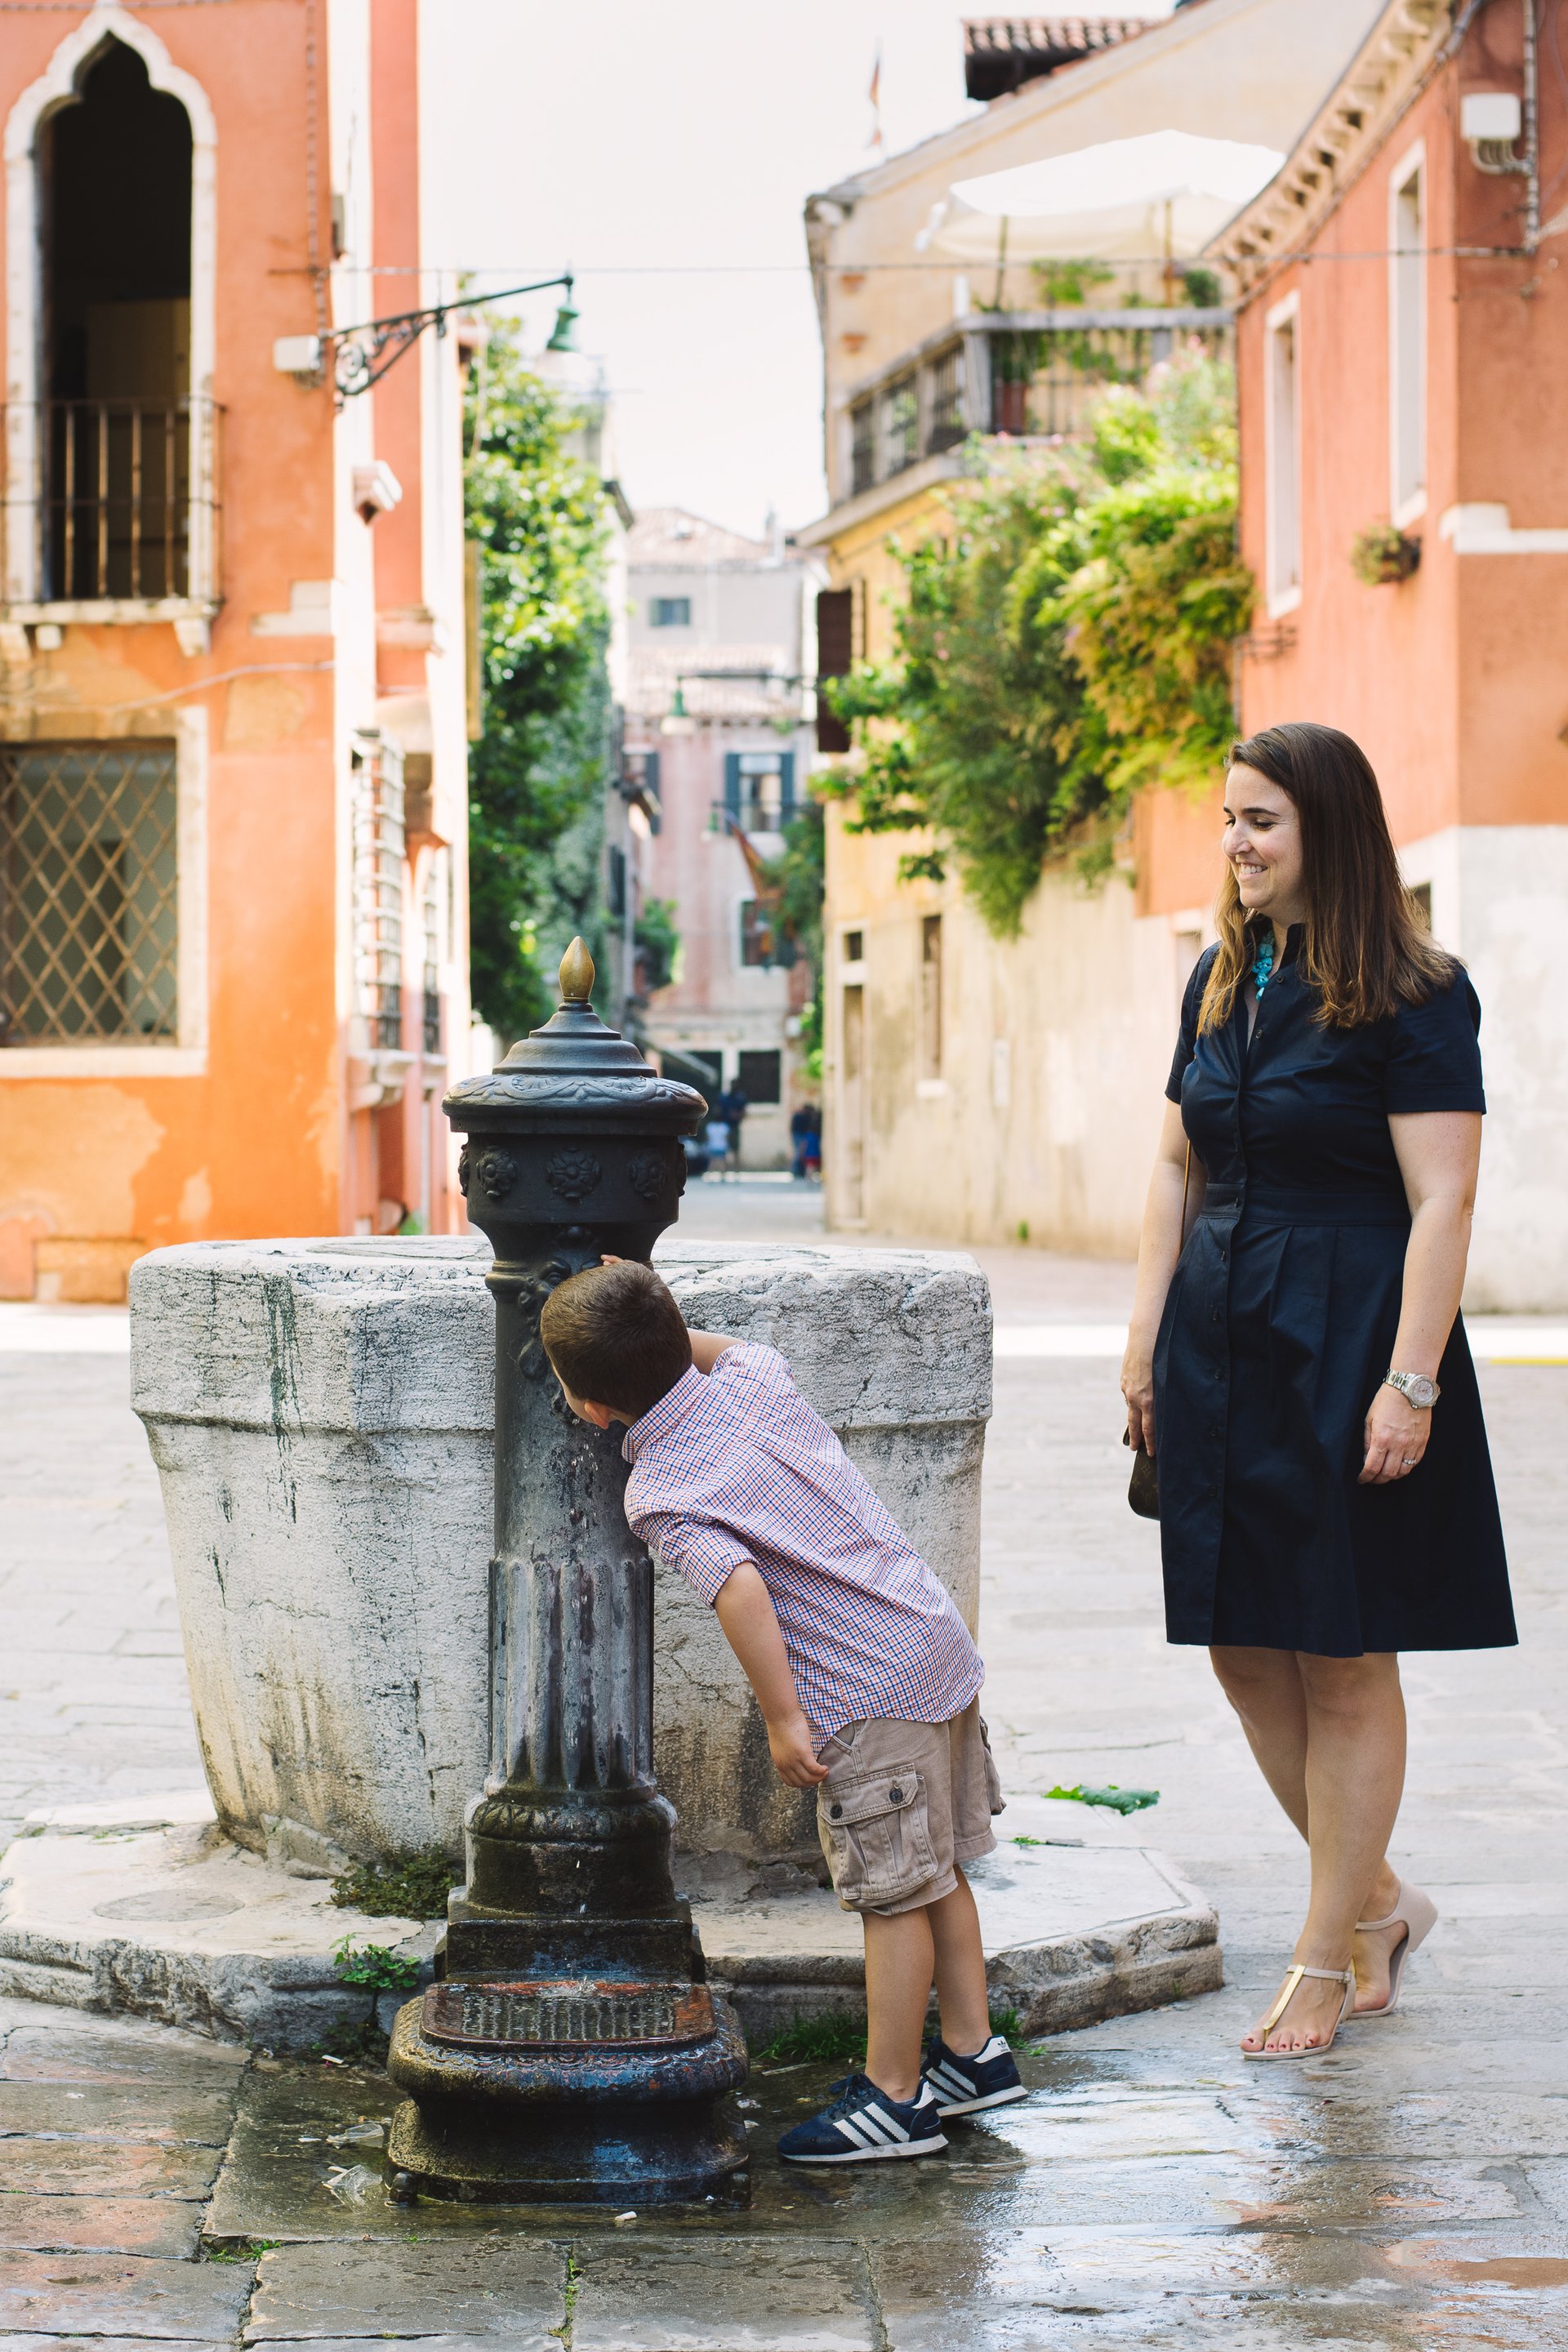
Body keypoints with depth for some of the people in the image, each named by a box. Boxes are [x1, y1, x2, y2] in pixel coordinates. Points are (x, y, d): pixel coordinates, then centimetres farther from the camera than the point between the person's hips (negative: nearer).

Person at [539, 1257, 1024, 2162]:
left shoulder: (659, 1497, -16)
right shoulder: (756, 1376, 4)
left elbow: (739, 1586, -29)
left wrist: (783, 1718, -24)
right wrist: (654, 1320, 22)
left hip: (871, 1693, -8)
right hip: (941, 1643, 9)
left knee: (894, 1893, 1)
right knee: (938, 1871, 20)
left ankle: (896, 2098, 11)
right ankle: (974, 2051, 31)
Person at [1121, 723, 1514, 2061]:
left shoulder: (1413, 997, -10)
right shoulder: (1221, 981, 11)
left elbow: (1442, 1202, -14)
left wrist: (1411, 1383, -20)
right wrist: (1148, 1337, 9)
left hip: (1349, 1345, -7)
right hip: (1223, 1346, 7)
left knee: (1344, 1667, 2)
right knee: (1245, 1658, 9)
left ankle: (1328, 1963, 14)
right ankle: (1378, 1905, 27)